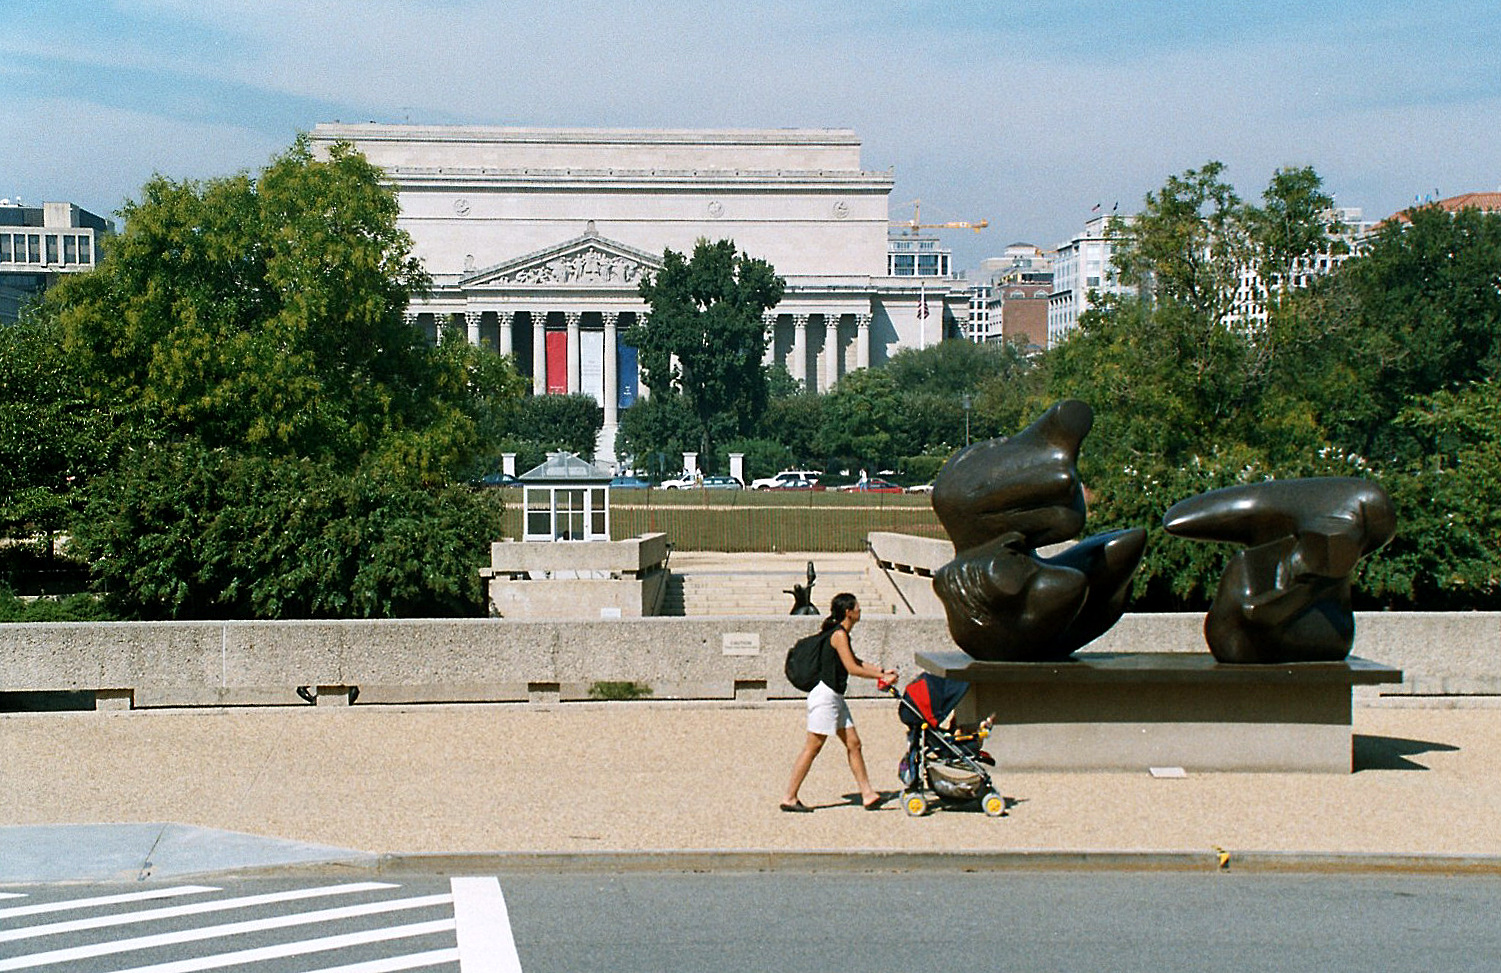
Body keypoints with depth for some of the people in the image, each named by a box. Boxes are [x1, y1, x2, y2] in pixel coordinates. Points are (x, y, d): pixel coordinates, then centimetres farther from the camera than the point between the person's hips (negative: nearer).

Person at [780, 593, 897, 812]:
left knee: (853, 743, 8)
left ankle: (867, 794, 10)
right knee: (812, 748, -6)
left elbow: (856, 663, 23)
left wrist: (882, 672, 14)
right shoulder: (839, 634, -15)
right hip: (825, 696, -10)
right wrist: (881, 677, -11)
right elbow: (852, 669, -19)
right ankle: (789, 798, 0)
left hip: (835, 698, 10)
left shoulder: (843, 634, 14)